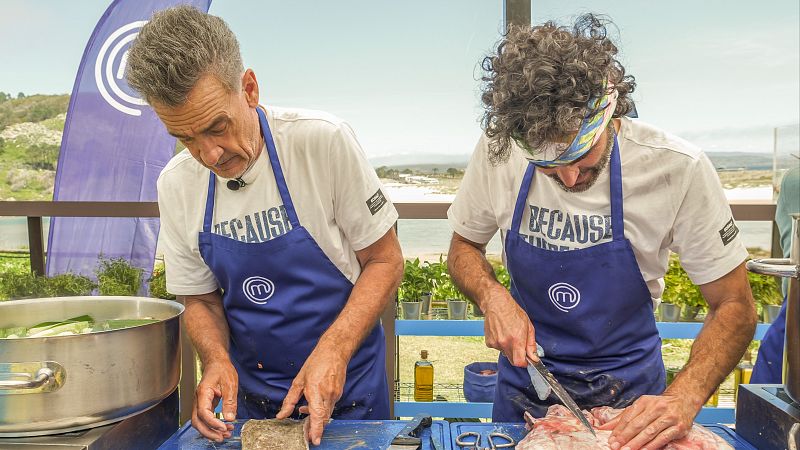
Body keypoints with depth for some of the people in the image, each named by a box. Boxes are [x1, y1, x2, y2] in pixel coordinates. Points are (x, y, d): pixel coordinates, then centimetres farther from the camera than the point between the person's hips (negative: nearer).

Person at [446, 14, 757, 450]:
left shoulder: (677, 168, -23)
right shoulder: (498, 149, -19)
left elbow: (734, 306, -14)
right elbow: (463, 248, -2)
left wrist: (684, 399, -30)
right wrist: (492, 296, -23)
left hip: (628, 393, -1)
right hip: (525, 384, 2)